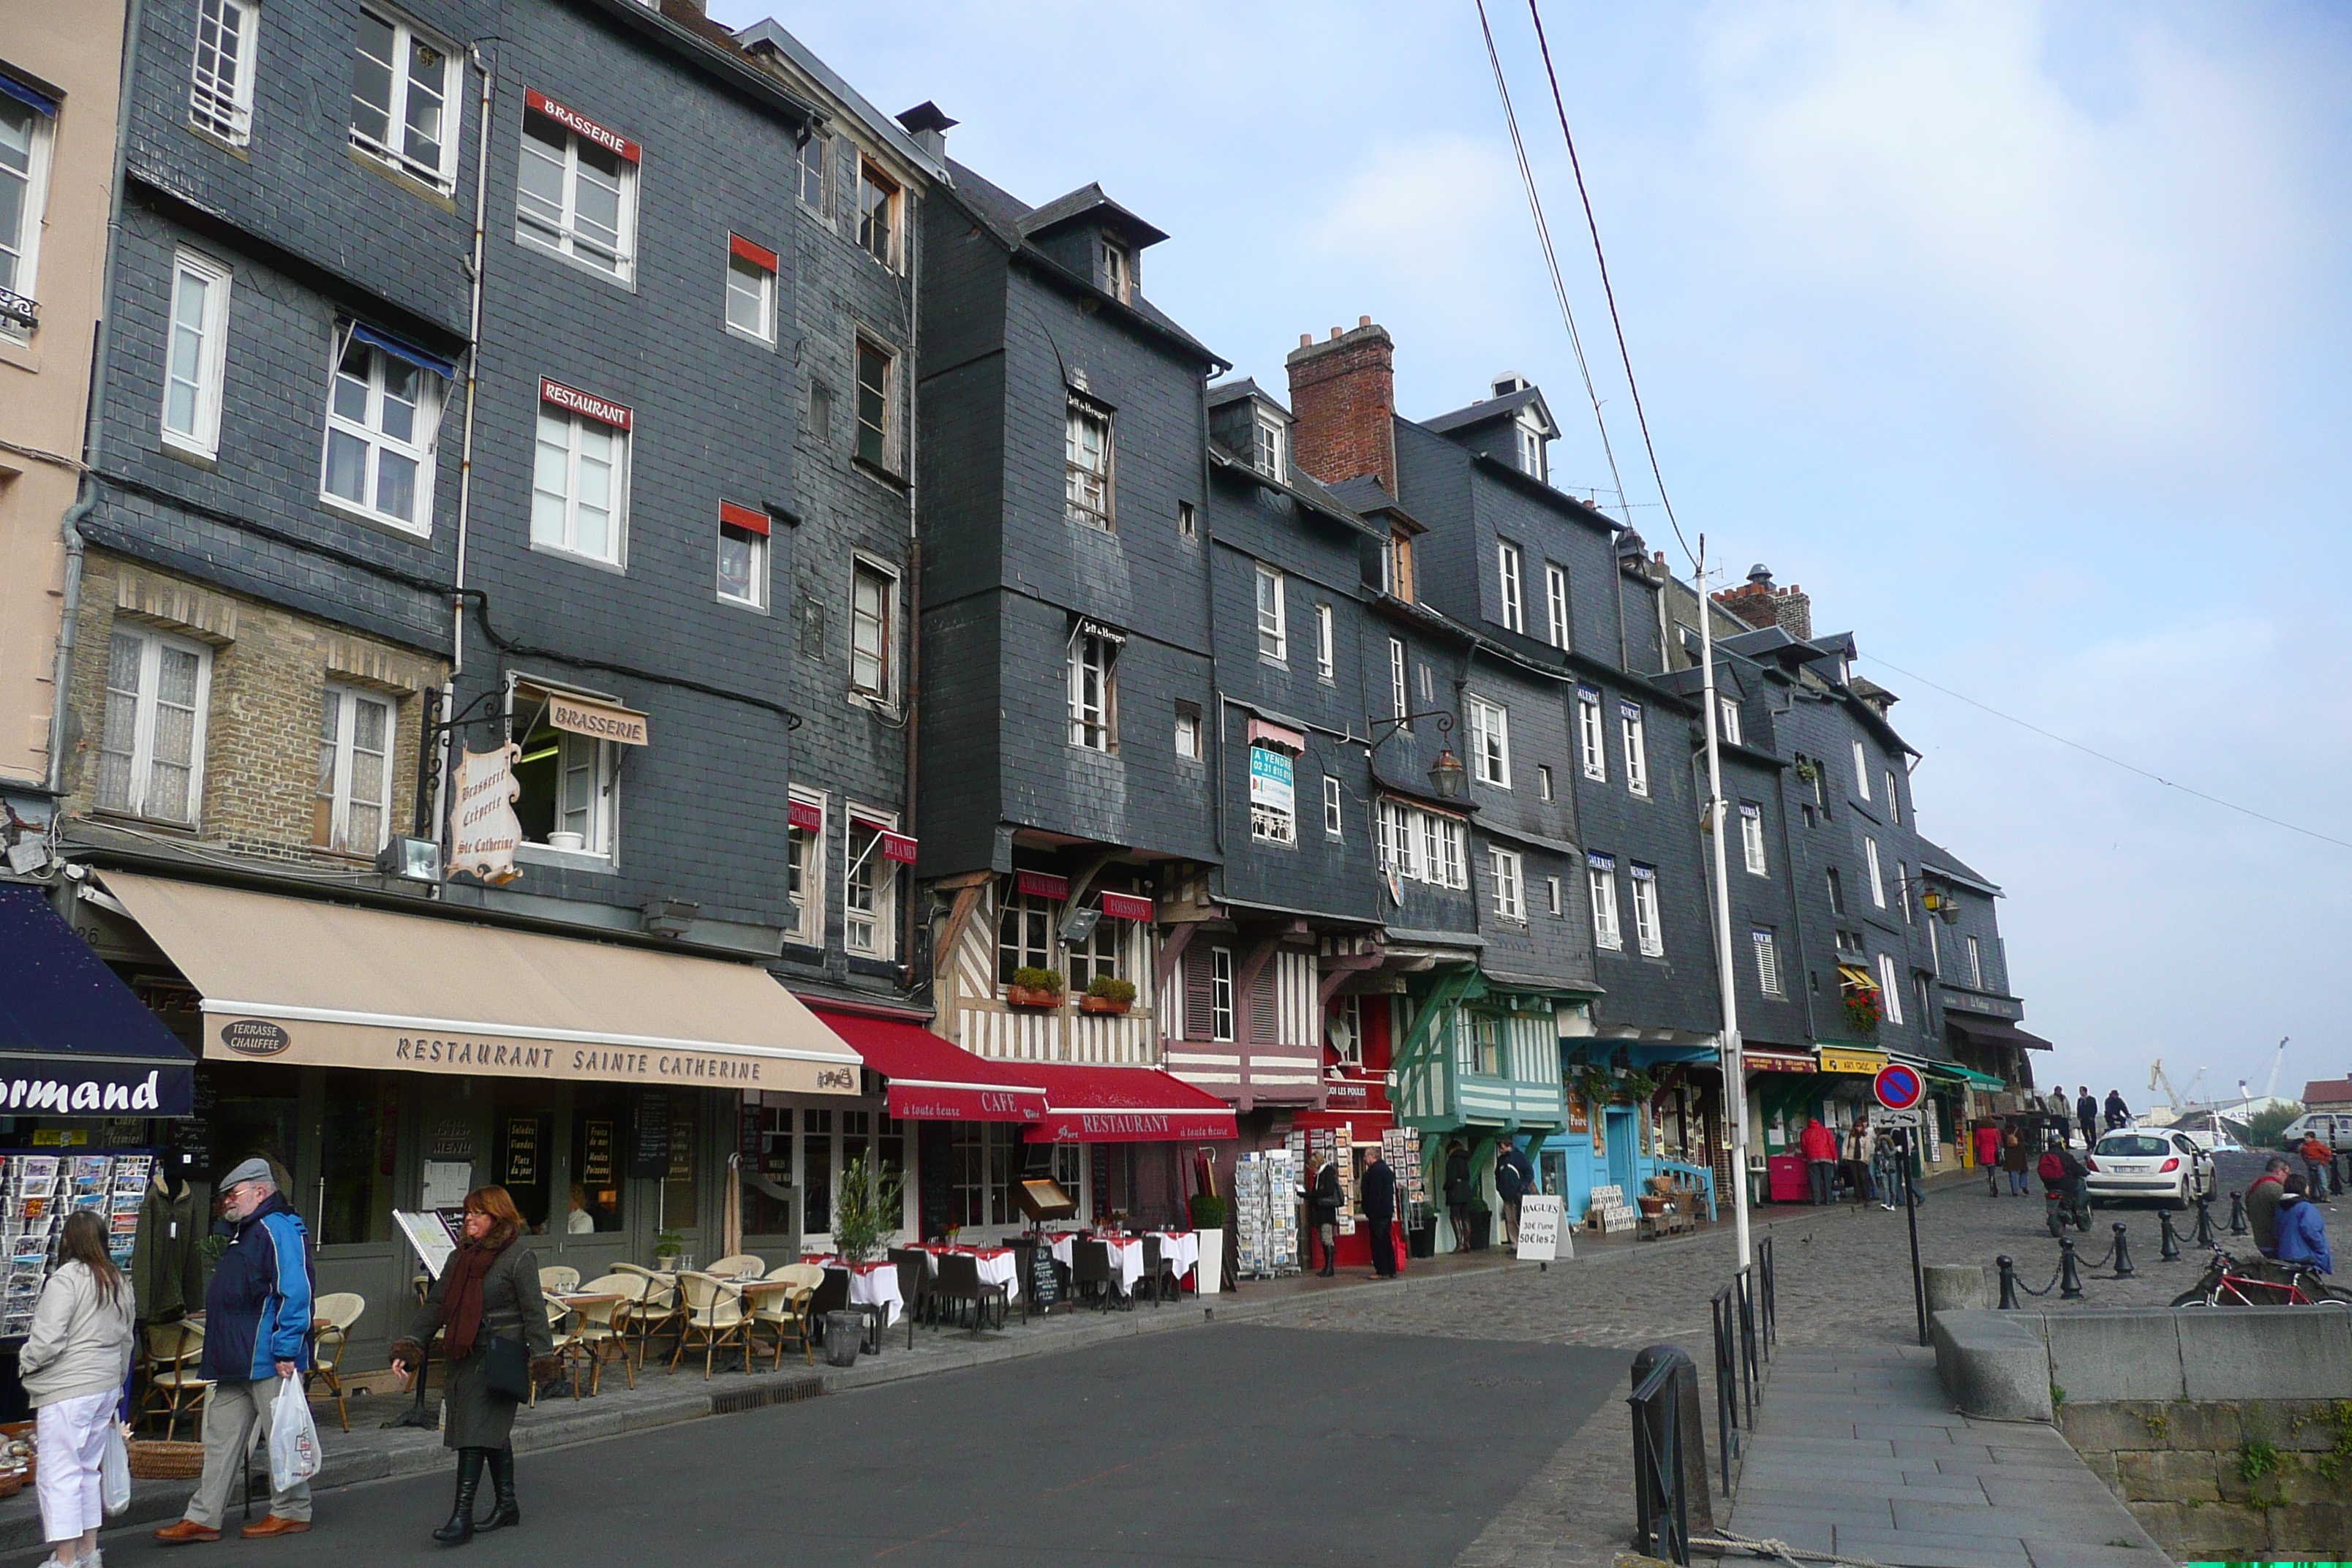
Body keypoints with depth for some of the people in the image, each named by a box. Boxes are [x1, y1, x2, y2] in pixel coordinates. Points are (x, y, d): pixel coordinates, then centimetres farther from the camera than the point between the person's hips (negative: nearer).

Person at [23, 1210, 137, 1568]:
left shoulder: (65, 1279, -14)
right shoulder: (120, 1282, 12)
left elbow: (47, 1340, -18)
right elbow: (125, 1343, 18)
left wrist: (25, 1362, 2)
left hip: (67, 1391, -8)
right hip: (106, 1387, 8)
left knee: (58, 1473, -2)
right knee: (87, 1469, 18)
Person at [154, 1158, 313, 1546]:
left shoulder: (279, 1230, -15)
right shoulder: (243, 1232, 18)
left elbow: (295, 1293, -22)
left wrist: (287, 1351, -24)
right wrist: (220, 1351, 23)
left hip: (269, 1359, -10)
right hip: (236, 1361, 10)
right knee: (221, 1437, 12)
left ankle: (292, 1512, 11)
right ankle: (203, 1517, 18)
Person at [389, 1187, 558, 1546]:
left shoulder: (518, 1257, -8)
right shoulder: (461, 1256, 13)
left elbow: (534, 1312, -9)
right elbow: (435, 1305, 15)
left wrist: (541, 1360, -13)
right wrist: (407, 1347, 7)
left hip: (498, 1359, -7)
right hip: (461, 1357, 7)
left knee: (476, 1432, -11)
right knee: (494, 1434, 15)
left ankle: (462, 1516, -8)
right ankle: (507, 1505, 25)